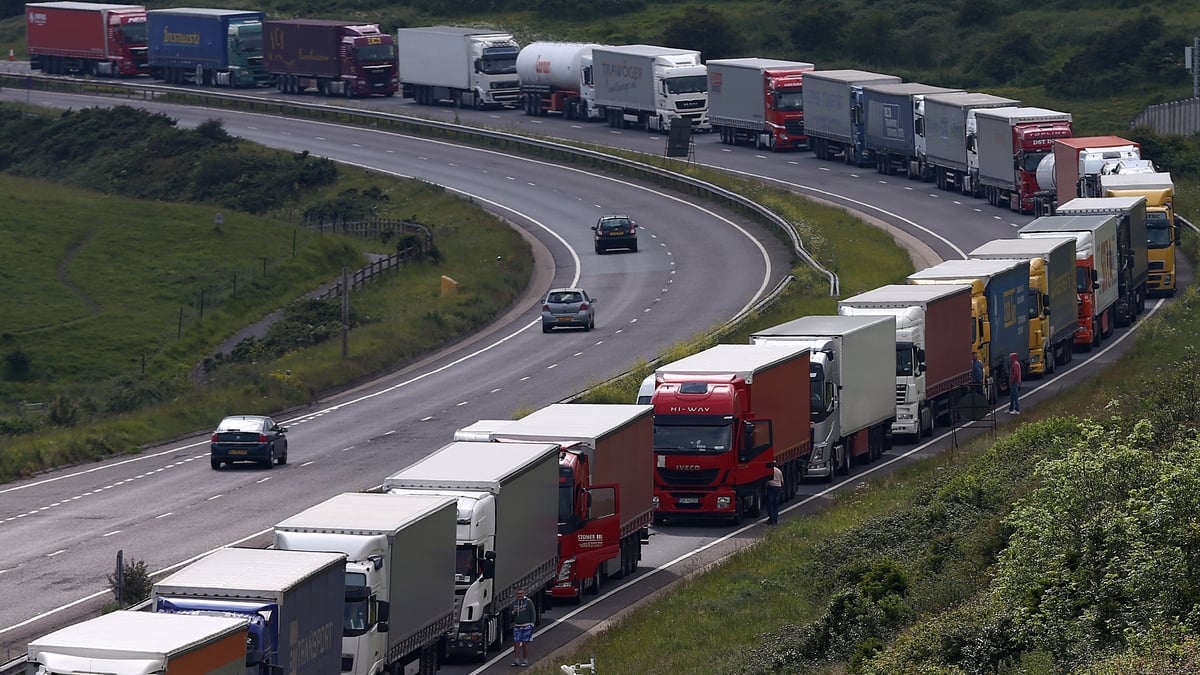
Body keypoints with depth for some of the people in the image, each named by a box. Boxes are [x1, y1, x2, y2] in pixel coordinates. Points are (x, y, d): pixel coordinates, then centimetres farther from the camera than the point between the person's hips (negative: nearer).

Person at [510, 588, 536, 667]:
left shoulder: (528, 602, -3)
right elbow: (512, 616, 18)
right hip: (517, 626, 4)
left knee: (525, 643, -2)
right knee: (516, 643, -1)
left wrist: (532, 624, -7)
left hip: (526, 626, -4)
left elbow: (533, 613, -2)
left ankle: (525, 661, 5)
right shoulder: (514, 603, 11)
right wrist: (513, 612, -5)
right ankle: (516, 661, 3)